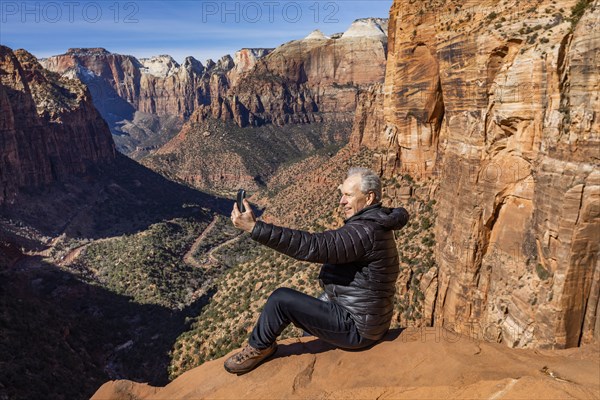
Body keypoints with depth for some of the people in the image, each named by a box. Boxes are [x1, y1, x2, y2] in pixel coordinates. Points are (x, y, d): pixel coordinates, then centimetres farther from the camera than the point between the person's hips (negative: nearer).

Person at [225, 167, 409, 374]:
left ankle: (258, 347, 11)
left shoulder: (365, 231, -27)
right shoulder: (375, 224, 5)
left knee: (281, 299, -13)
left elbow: (312, 246, -35)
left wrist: (255, 228, -36)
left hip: (356, 328, -10)